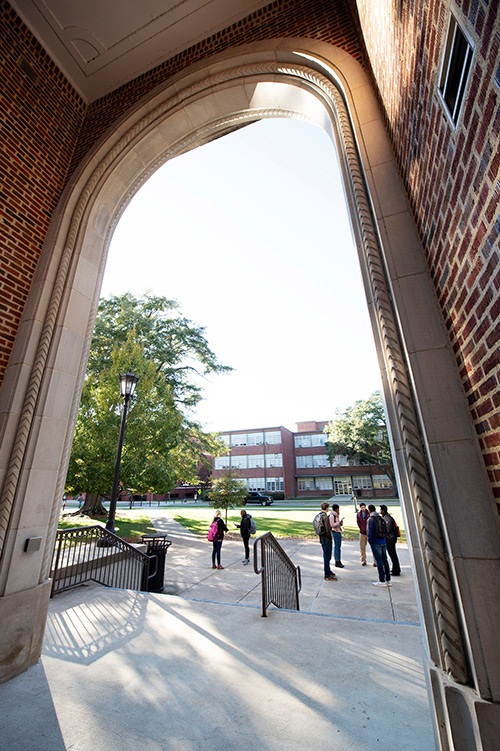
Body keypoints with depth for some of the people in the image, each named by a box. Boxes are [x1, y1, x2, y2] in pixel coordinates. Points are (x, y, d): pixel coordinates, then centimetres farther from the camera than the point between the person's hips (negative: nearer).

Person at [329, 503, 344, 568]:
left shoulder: (337, 515, 15)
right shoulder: (332, 515, -14)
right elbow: (332, 525, -18)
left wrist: (341, 522, 4)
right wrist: (339, 522, -22)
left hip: (339, 531, 9)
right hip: (335, 532, -9)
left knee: (339, 546, 12)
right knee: (336, 546, -4)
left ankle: (339, 561, 20)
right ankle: (337, 562, 3)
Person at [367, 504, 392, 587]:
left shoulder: (371, 519, -12)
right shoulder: (381, 518, 9)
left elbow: (370, 532, -14)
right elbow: (385, 530, 12)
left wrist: (370, 542, -4)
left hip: (376, 542, -7)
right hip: (383, 542, 7)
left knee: (379, 561, 0)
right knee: (385, 560, 13)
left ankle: (382, 581, 4)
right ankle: (388, 580, 19)